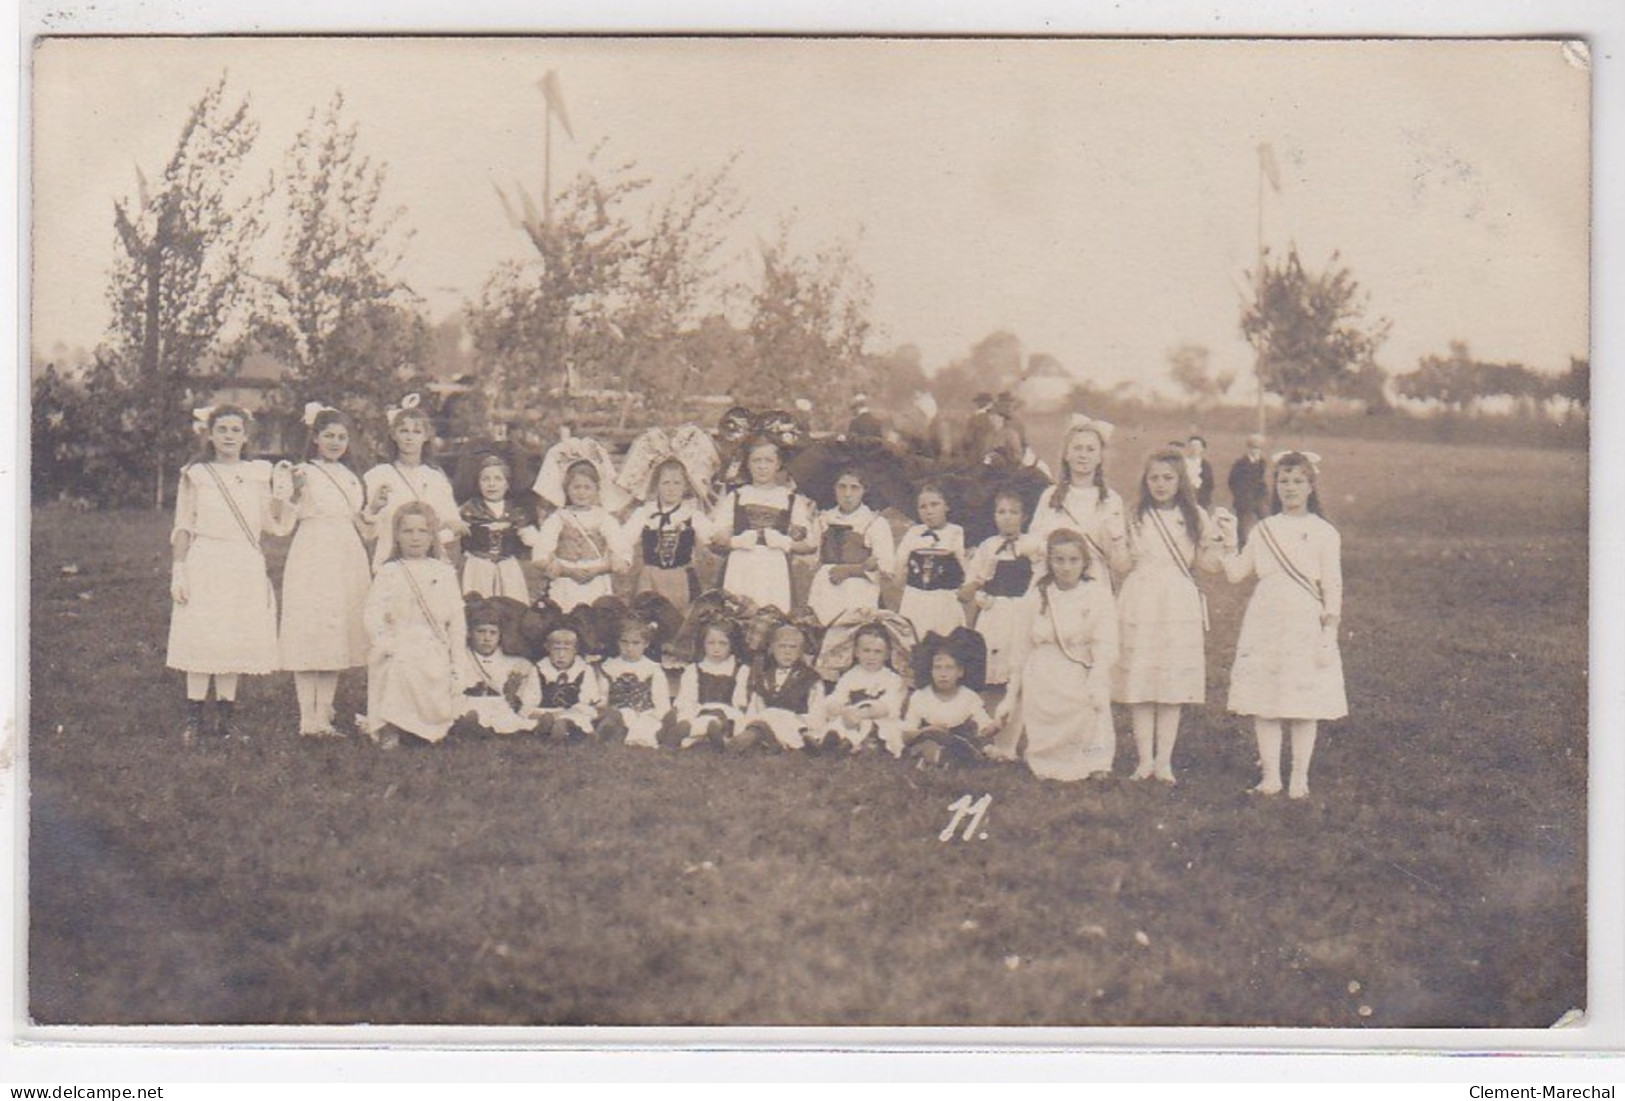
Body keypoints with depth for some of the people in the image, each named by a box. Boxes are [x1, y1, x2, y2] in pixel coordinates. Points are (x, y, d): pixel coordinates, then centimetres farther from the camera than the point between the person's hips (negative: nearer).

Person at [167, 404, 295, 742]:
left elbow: (274, 526, 7)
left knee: (234, 641, 3)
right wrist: (178, 572, -2)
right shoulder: (196, 474, 4)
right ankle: (194, 718, 0)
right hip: (204, 563, -2)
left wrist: (281, 500, -10)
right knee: (200, 640, -5)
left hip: (245, 568, 2)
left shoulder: (259, 474, 10)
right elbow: (182, 528, 4)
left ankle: (225, 716, 10)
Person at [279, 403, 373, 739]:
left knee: (337, 636, 6)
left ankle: (323, 716, 12)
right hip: (312, 560, -6)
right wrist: (294, 492, -24)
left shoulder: (351, 477, 17)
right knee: (309, 636, -7)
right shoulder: (304, 473, -1)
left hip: (347, 560, 6)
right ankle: (308, 718, -7)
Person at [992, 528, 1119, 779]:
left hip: (1080, 683, -2)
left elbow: (1105, 645, -8)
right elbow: (1022, 650, 13)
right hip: (1042, 682, 2)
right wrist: (1010, 696, 13)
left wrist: (1097, 684, -23)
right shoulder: (1036, 597, 7)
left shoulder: (1098, 593, -1)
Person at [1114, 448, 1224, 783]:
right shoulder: (1135, 517, 5)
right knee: (1139, 683, -1)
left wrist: (1223, 543, -10)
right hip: (1140, 604, 0)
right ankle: (1145, 759, 7)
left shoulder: (1194, 517, 8)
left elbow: (1209, 564, 5)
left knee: (1174, 686, 2)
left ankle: (1164, 760, 8)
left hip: (1179, 608, 1)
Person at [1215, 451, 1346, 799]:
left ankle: (1299, 778, 9)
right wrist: (1230, 542, -5)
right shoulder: (1263, 530, 10)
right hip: (1265, 625, 3)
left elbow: (1332, 587, 0)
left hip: (1306, 626, -3)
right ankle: (1270, 775, 12)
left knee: (1305, 705, -1)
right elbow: (1236, 573, 8)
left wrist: (1328, 634, -5)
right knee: (1263, 704, 2)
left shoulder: (1324, 533, 1)